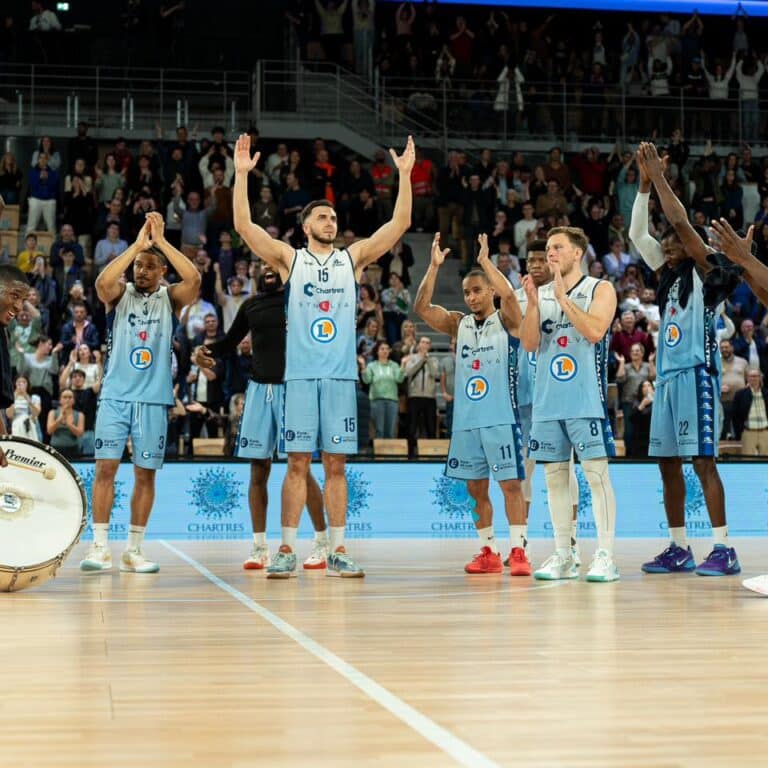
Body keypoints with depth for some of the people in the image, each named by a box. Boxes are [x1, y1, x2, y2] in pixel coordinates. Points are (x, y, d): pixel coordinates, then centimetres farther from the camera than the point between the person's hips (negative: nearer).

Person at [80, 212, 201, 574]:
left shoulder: (170, 298, 6)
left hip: (153, 398, 1)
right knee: (106, 467, -6)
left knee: (145, 474, 4)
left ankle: (133, 550, 11)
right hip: (115, 394, -1)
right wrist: (138, 244, -19)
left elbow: (193, 278, -15)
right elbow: (103, 281, -19)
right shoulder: (119, 294, 5)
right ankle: (99, 546, 0)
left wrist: (161, 240, -15)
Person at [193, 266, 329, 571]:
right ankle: (259, 547, 11)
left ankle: (323, 543, 5)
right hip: (259, 389, 5)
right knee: (258, 468, 4)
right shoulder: (251, 304, 13)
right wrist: (205, 349, 2)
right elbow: (229, 343, 21)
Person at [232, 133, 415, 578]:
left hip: (341, 375, 2)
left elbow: (400, 224, 5)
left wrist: (405, 174, -3)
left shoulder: (354, 258, 11)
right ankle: (288, 550, 4)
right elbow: (244, 225, -3)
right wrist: (242, 173, -10)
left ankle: (338, 552, 8)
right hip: (301, 374, -1)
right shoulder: (289, 259, 7)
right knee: (298, 463, -1)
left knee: (336, 464, 4)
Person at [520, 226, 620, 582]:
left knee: (597, 473, -6)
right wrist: (533, 303, -8)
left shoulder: (600, 289, 1)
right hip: (548, 401, 5)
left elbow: (595, 331, -16)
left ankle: (605, 556, -5)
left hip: (586, 400, -5)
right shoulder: (542, 292, 13)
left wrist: (563, 297, -16)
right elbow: (529, 343, 4)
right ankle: (562, 557, 13)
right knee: (554, 475, 6)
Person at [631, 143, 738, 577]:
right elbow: (638, 234, 14)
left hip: (696, 374, -8)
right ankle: (679, 549, 13)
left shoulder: (704, 272, -2)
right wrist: (644, 182, 8)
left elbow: (681, 221, -12)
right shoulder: (669, 275, 17)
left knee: (702, 460, -11)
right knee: (668, 462, 7)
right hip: (668, 375, 8)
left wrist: (659, 176, -8)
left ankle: (724, 549, -10)